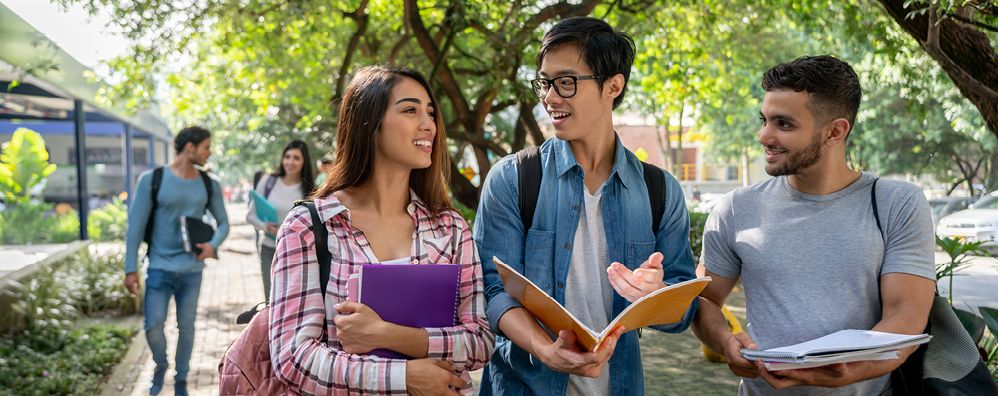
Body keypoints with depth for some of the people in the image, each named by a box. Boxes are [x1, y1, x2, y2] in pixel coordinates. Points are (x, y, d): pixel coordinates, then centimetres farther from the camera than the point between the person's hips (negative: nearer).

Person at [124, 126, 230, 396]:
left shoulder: (210, 185, 3)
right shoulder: (152, 180, -7)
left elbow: (223, 223, 12)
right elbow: (136, 225, -5)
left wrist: (213, 244, -11)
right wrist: (131, 269, -7)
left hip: (192, 270, 3)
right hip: (160, 267, -2)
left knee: (186, 326, 8)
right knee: (153, 326, -5)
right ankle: (160, 365, 25)